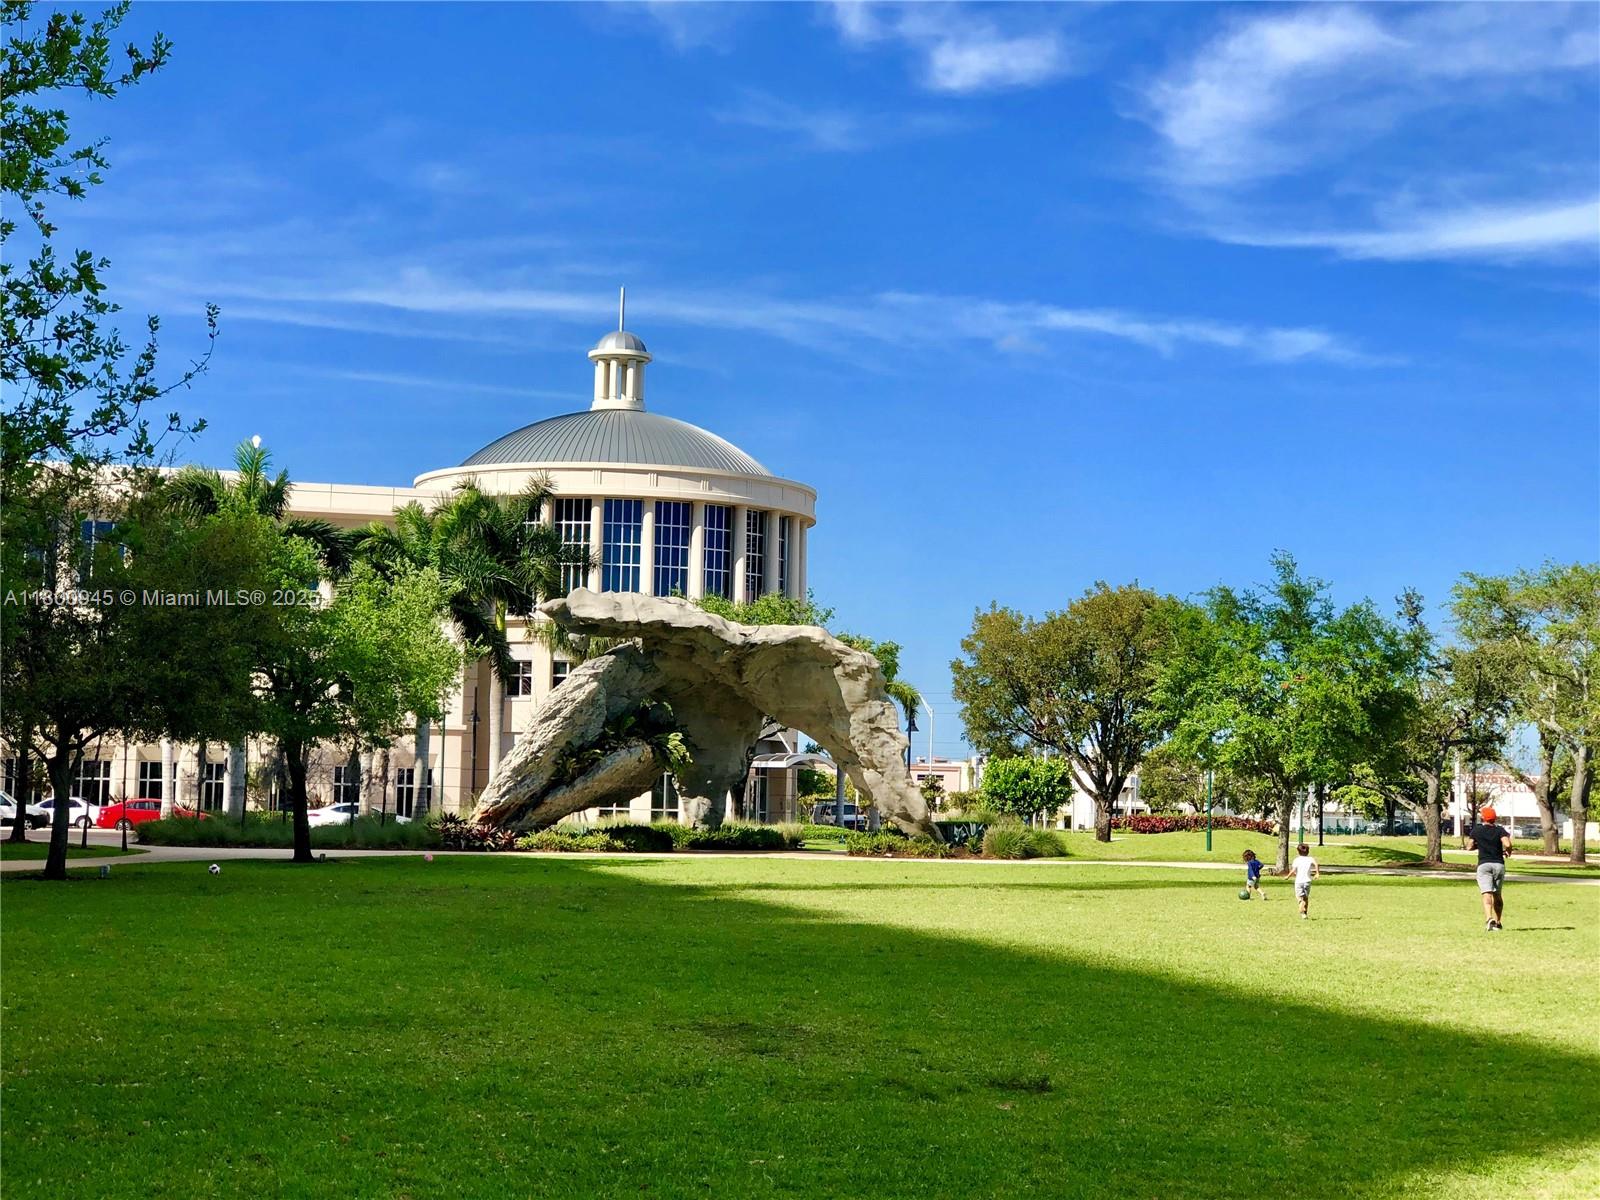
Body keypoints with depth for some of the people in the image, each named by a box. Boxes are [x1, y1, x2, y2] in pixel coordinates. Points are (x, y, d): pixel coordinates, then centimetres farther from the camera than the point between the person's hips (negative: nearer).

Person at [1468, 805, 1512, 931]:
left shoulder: (1476, 830, 4)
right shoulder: (1500, 830, 3)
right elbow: (1507, 844, -13)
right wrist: (1508, 851, 8)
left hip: (1484, 865, -2)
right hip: (1499, 864, 2)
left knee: (1487, 894, -15)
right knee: (1497, 895, 18)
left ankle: (1489, 919, -36)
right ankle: (1497, 922, 25)